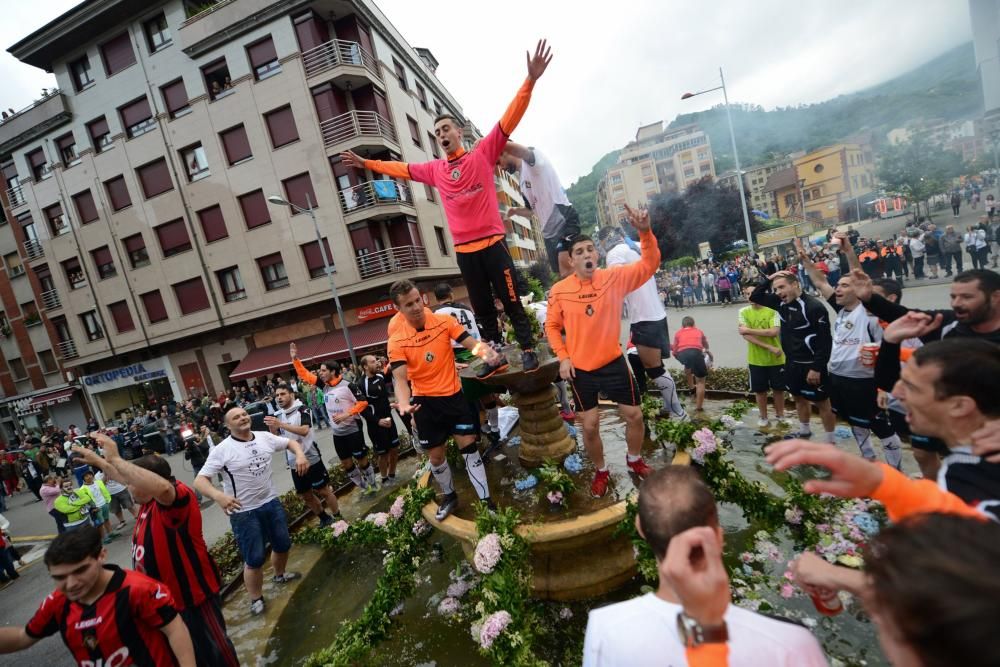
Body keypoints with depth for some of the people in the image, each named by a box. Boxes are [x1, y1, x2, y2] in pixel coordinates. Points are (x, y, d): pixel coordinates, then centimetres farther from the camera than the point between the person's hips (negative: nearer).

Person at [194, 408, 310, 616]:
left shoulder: (264, 437, -3)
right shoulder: (222, 450, -16)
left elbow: (291, 442, 10)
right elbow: (200, 480, -18)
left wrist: (300, 455, -12)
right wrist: (218, 495, -37)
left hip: (271, 502, 5)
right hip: (244, 512, -5)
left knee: (283, 544, 20)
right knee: (254, 559, 4)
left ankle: (280, 575, 49)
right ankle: (256, 599, 29)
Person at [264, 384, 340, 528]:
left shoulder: (301, 410, -12)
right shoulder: (277, 415, 7)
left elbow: (304, 430, -27)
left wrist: (281, 424, -32)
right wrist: (272, 428, -11)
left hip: (311, 459, -6)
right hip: (294, 462, 6)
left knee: (323, 491, 4)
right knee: (305, 495, 16)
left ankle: (338, 518, 20)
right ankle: (324, 519, 34)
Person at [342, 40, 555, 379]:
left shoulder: (482, 154, 1)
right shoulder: (435, 169, 13)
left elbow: (508, 120, -7)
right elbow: (401, 169, 26)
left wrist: (530, 81, -17)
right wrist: (366, 163, 31)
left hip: (492, 242, -4)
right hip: (464, 250, 4)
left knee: (510, 299, 2)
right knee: (482, 306, 10)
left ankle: (528, 348, 17)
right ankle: (496, 356, 21)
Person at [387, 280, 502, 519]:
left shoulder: (444, 321, -9)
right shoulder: (397, 341, -12)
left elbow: (471, 343, -12)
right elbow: (400, 378, -18)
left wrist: (487, 352, -35)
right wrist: (404, 404, -38)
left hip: (454, 395, 0)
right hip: (426, 402, 0)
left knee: (469, 446, 0)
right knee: (436, 456, 11)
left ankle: (486, 501, 14)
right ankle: (449, 497, 37)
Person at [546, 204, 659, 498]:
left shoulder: (614, 277, -8)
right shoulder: (559, 290, -9)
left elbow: (649, 265, -11)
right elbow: (552, 326, 2)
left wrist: (645, 231, -27)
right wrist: (563, 357, -7)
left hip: (614, 362, 1)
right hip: (580, 369, -1)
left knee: (634, 415, 13)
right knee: (590, 426, 8)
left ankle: (634, 460, 44)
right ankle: (601, 471, 36)